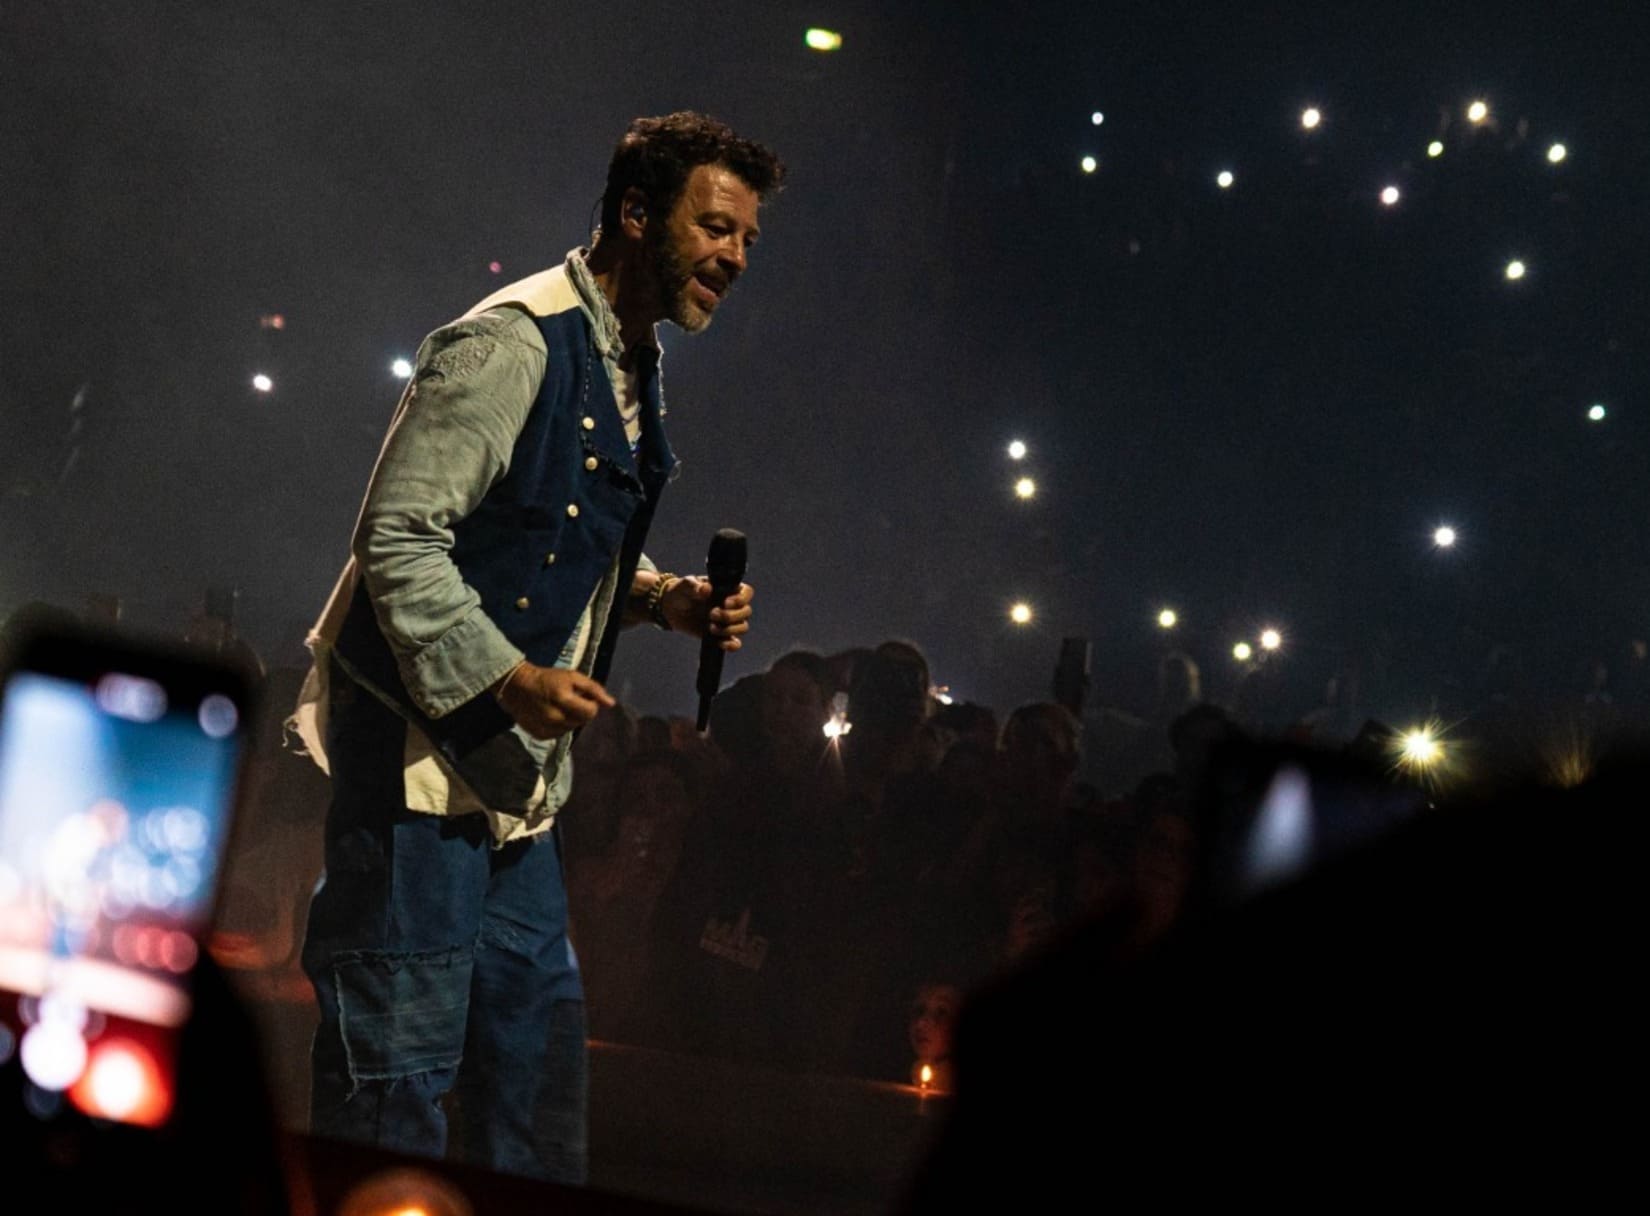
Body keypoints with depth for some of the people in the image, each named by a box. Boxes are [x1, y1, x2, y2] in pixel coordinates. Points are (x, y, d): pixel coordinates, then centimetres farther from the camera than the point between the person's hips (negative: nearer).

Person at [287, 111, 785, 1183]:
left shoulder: (631, 369, 14)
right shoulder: (511, 346, -16)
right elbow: (397, 535, -21)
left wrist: (664, 598, 6)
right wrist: (509, 678, -27)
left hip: (517, 766, 10)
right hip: (420, 744, -10)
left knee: (538, 1046, 13)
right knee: (399, 1069, -6)